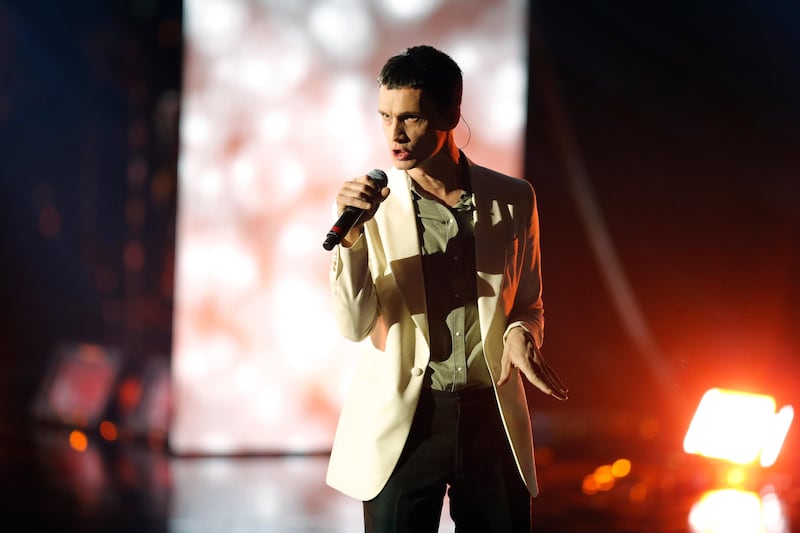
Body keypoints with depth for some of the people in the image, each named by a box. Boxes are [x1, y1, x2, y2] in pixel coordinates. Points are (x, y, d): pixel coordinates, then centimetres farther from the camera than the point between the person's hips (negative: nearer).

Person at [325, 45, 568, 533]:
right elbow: (354, 326, -9)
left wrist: (521, 332, -9)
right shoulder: (374, 204, -3)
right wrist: (352, 236, -22)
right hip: (402, 421, -1)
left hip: (492, 418, 2)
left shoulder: (513, 199, 3)